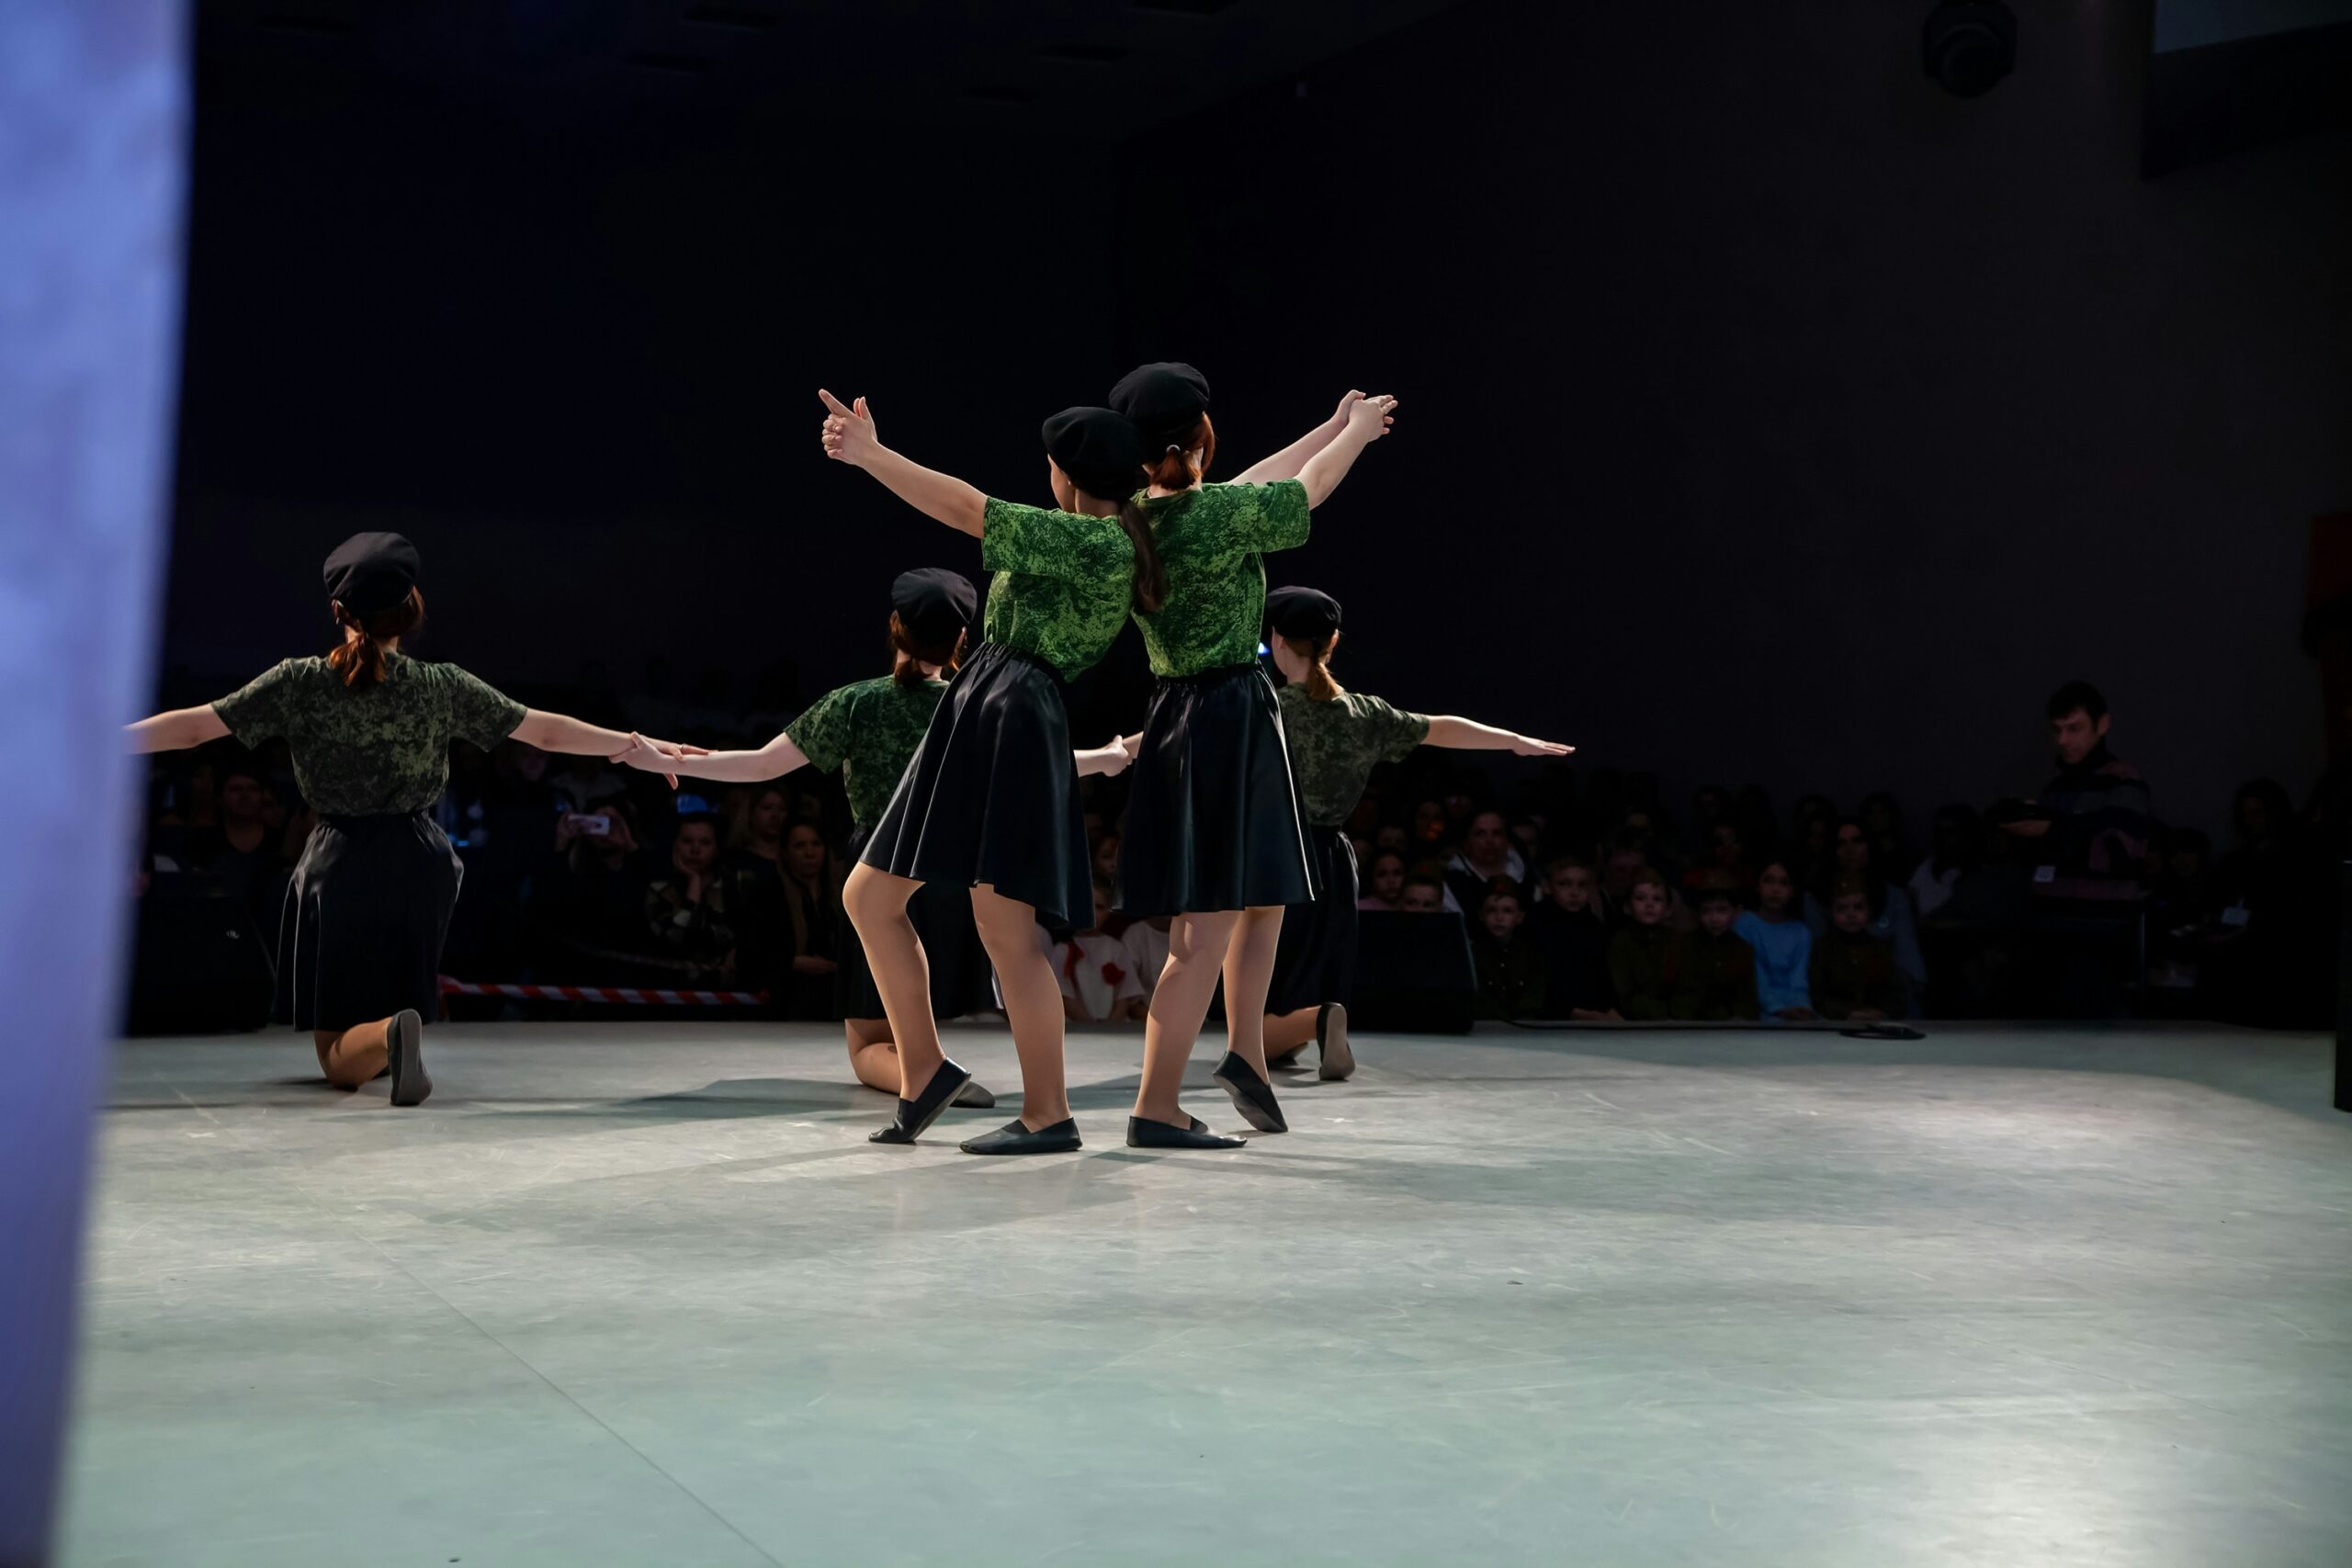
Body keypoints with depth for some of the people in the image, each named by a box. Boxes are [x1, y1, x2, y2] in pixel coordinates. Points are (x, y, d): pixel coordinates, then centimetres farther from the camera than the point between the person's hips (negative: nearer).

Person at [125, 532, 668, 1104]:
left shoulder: (300, 683, -7)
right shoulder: (444, 687, -4)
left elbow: (192, 727, -6)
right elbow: (545, 730, 3)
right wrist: (636, 746, 14)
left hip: (341, 866, -2)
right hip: (421, 867, 2)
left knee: (339, 1060, 3)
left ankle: (389, 1034, -30)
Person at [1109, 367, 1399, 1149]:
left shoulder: (1138, 519, 6)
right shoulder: (1218, 513, -17)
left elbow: (1255, 484, 21)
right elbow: (1308, 489, 0)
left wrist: (1333, 427, 31)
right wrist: (1358, 430, 21)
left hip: (1177, 714, 9)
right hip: (1231, 717, -9)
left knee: (1262, 896, 22)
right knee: (1207, 925, -6)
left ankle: (1246, 1053, 24)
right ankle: (1155, 1108, -5)